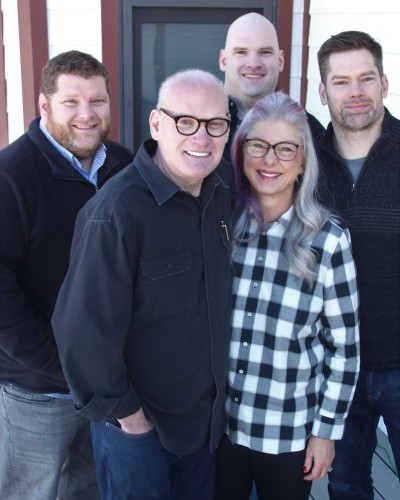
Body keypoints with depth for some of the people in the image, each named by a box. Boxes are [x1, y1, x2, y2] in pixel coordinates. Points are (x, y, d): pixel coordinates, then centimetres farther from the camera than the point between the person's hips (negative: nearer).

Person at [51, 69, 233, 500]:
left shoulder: (222, 197, -3)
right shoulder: (117, 211, -27)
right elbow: (85, 328, -24)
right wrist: (124, 411, -14)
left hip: (205, 413, 7)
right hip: (136, 422, -6)